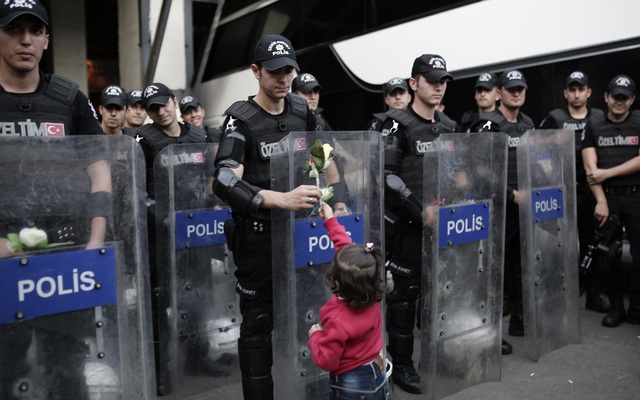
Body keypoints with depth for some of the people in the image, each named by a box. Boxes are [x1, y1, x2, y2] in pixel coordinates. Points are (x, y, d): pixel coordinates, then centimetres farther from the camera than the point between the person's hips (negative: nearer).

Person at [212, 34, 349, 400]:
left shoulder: (303, 111, 4)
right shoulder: (241, 118, -13)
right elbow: (225, 182, -27)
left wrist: (340, 204, 7)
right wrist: (282, 199, -39)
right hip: (258, 235, -5)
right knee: (258, 321, 3)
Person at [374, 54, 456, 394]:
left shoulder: (448, 126, 13)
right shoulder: (398, 124, -8)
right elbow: (387, 177, -17)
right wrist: (419, 210, -22)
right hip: (411, 222, -6)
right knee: (405, 291, 0)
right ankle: (401, 364, 13)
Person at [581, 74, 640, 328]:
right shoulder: (594, 125, 5)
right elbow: (590, 167, -3)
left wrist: (607, 173, -13)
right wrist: (601, 201, -12)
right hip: (608, 196, 1)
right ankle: (616, 307, 19)